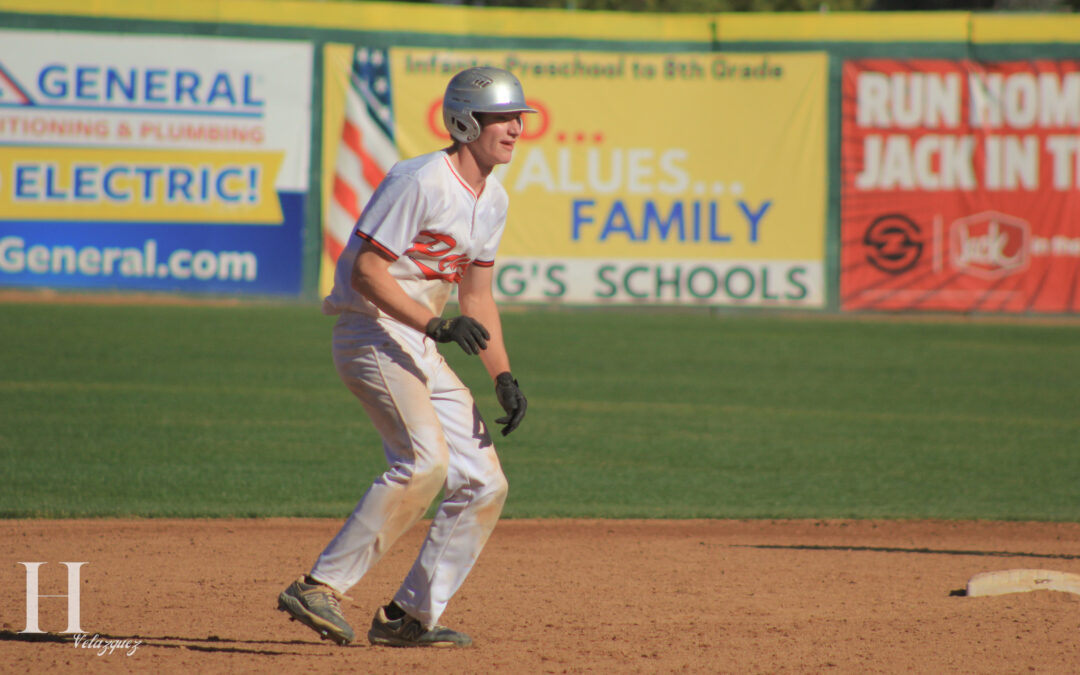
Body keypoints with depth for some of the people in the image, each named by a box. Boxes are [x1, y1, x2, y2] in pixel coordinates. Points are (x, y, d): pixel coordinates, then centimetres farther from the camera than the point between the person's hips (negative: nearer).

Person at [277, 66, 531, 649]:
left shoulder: (493, 201, 13)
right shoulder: (421, 182, -16)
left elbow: (477, 298, 20)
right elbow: (366, 271, -19)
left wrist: (504, 378, 9)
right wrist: (436, 324, -25)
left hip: (420, 352, 10)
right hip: (372, 333, -10)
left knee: (484, 484, 5)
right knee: (424, 459, -29)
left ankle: (409, 616, 10)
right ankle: (319, 588, -28)